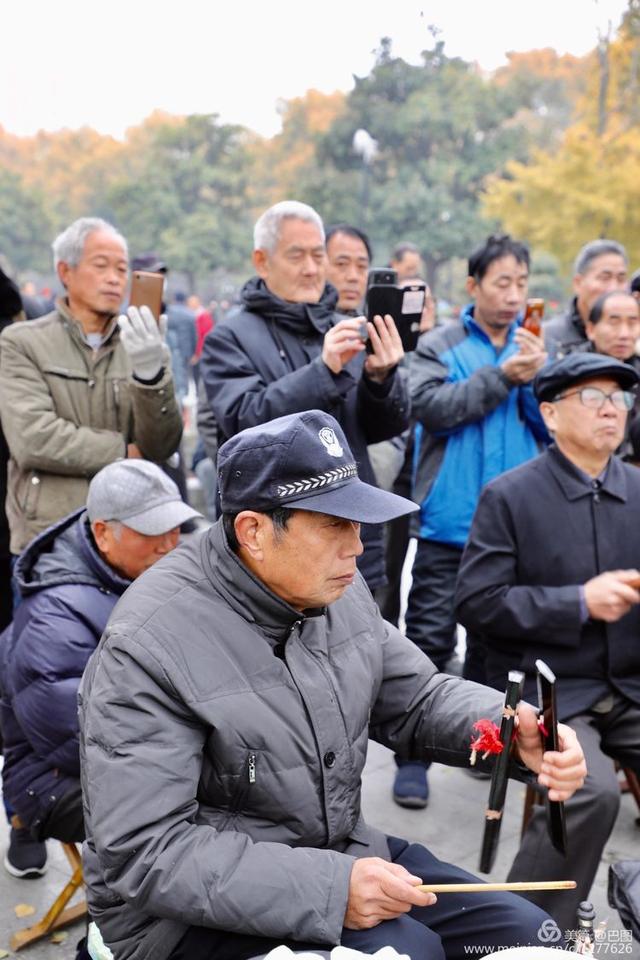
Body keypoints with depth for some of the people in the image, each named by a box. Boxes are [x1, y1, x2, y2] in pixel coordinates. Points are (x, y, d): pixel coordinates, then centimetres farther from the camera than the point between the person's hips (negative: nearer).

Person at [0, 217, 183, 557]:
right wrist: (124, 452, -5)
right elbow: (32, 439, -11)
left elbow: (162, 446, -3)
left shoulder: (140, 348, 9)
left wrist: (151, 376, -19)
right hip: (48, 538, -2)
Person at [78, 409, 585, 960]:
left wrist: (514, 729, -15)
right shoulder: (148, 647, -26)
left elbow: (416, 698, 5)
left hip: (338, 854, 7)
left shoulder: (336, 588, -4)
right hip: (204, 911, -6)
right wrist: (327, 889, -32)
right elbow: (143, 853, -26)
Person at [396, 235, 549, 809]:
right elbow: (430, 407, -16)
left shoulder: (537, 348, 10)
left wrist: (538, 376, -14)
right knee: (430, 637, -2)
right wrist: (503, 376, -17)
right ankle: (414, 754, 8)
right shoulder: (438, 346, 1)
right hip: (450, 522, -3)